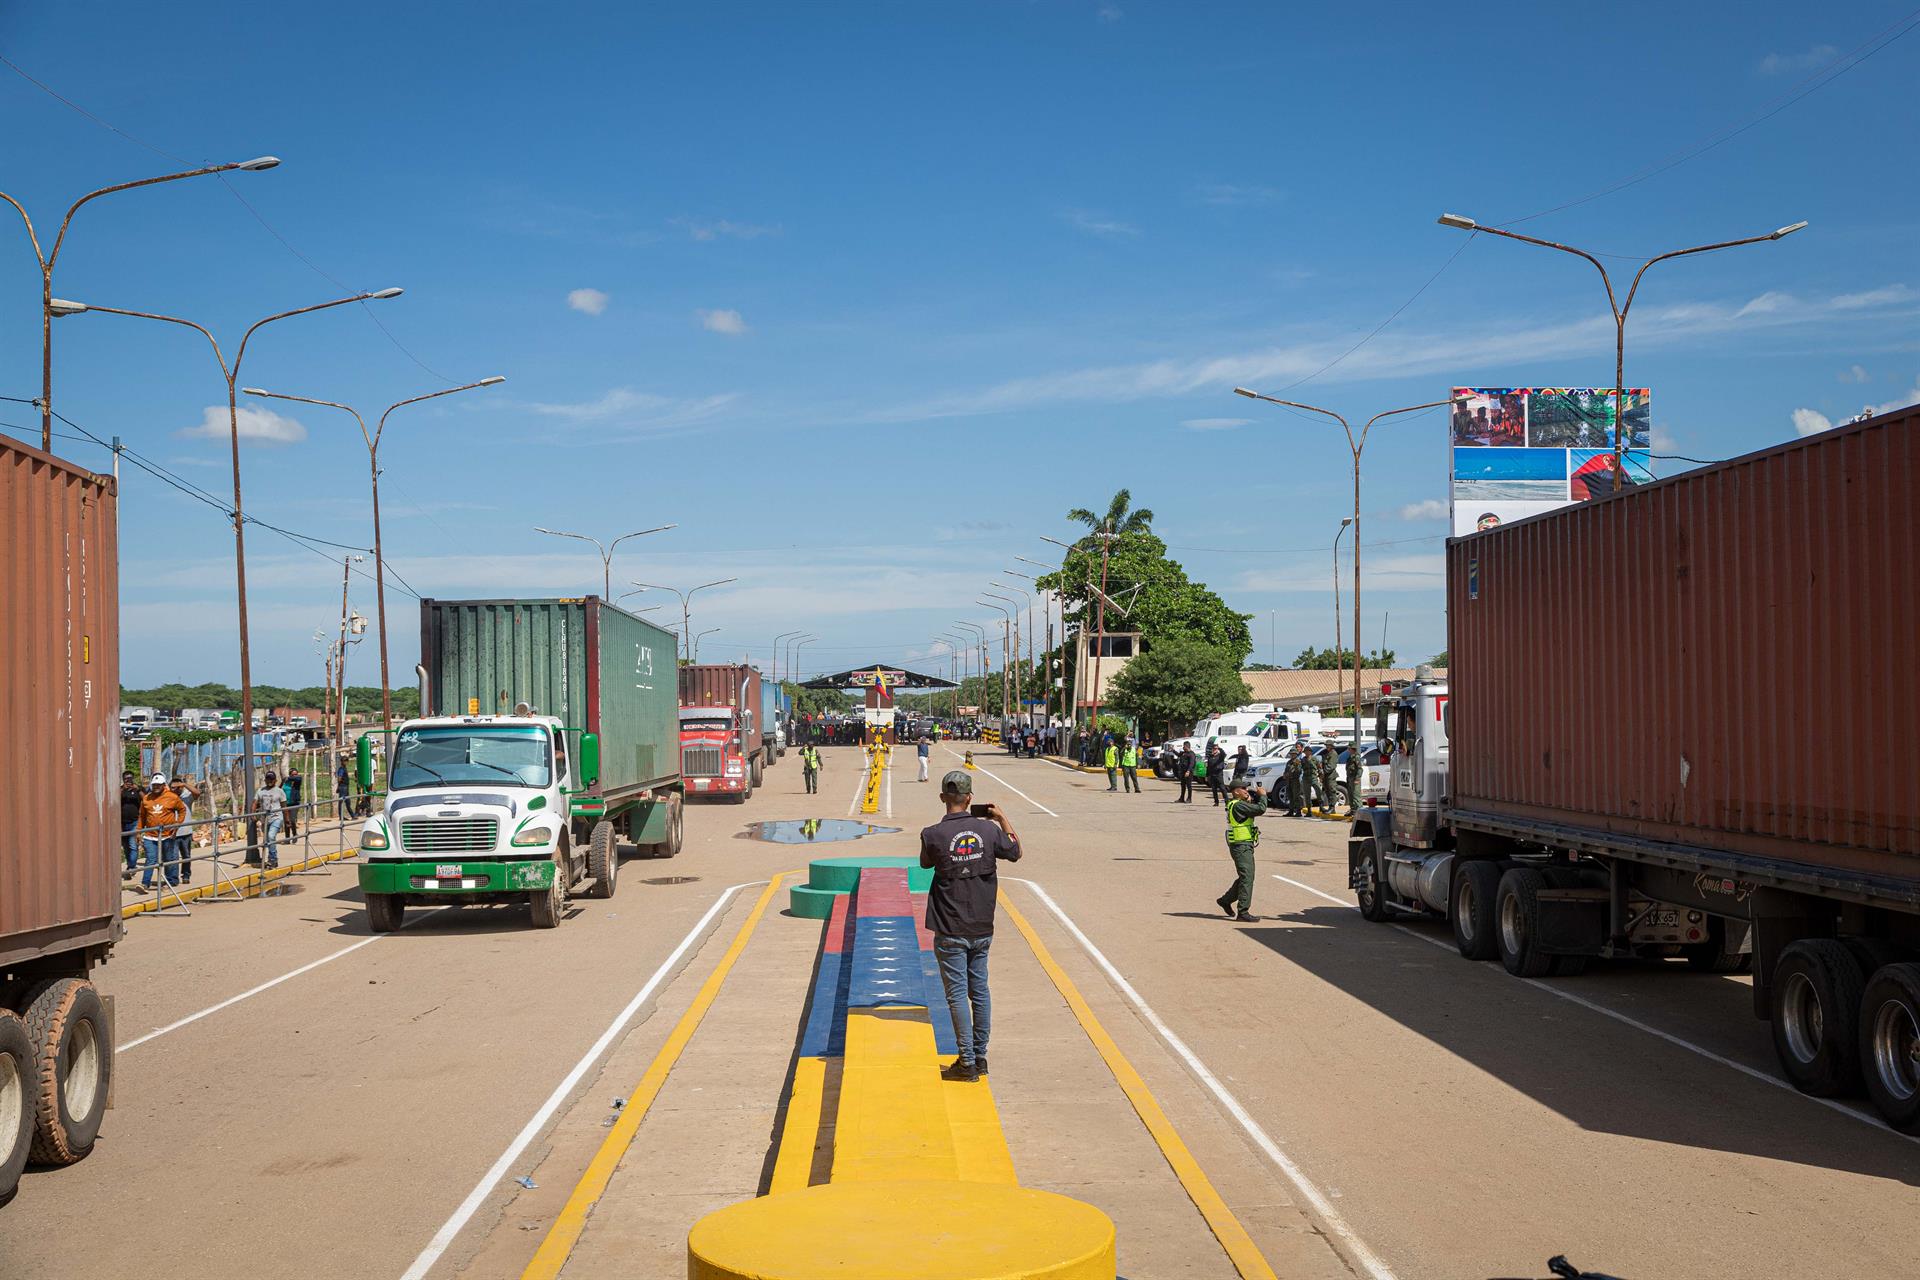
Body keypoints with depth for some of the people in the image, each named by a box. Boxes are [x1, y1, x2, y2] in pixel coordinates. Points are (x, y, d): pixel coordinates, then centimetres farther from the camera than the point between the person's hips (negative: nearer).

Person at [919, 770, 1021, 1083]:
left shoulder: (933, 835, -14)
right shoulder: (989, 829, -5)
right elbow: (1015, 852, 14)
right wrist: (1002, 818, 25)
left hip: (951, 932, -4)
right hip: (982, 929, 4)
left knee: (957, 995, 1)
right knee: (980, 991, 14)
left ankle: (967, 1063, 1)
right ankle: (980, 1057, 21)